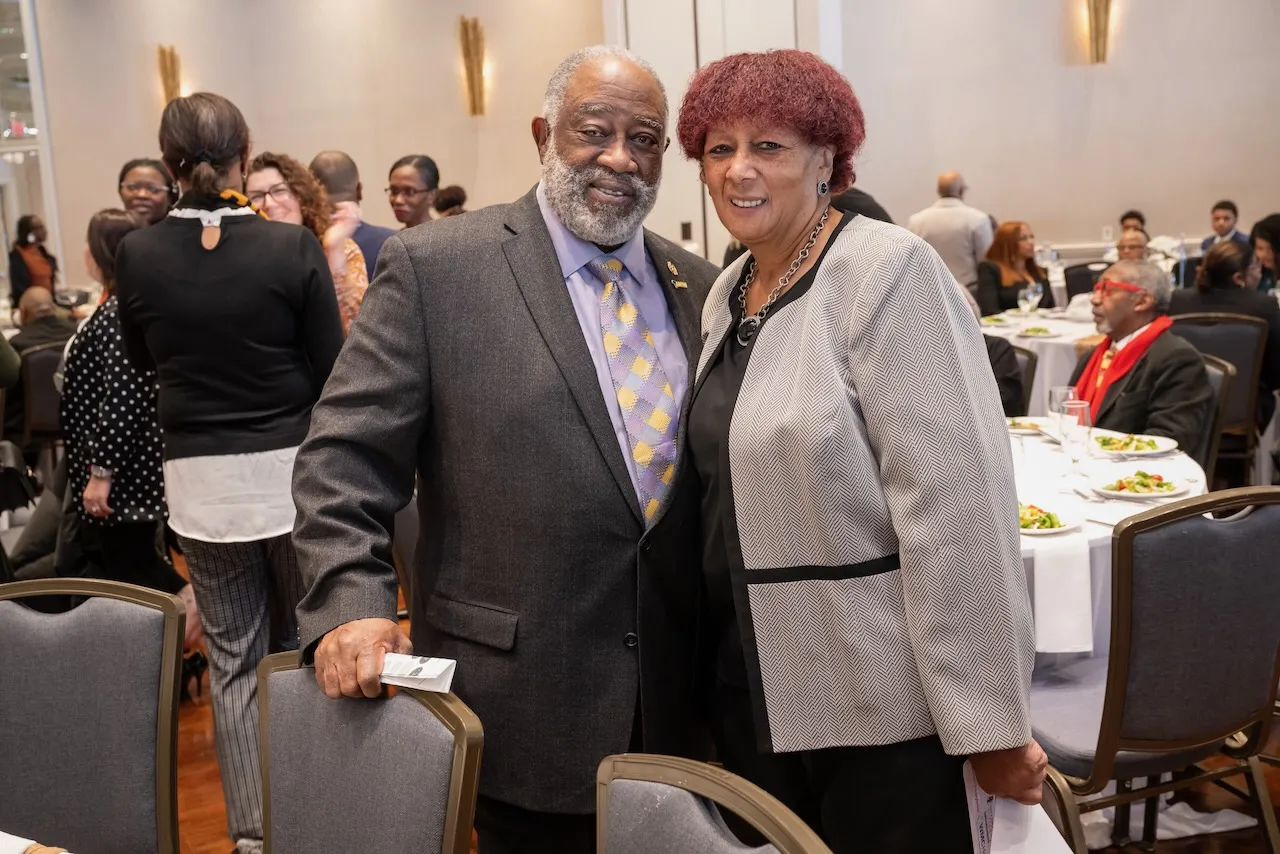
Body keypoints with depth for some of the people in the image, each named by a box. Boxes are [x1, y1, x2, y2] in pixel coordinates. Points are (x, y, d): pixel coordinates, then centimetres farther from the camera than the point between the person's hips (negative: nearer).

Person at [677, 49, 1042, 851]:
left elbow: (955, 505, -20)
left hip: (884, 703, -7)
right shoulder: (728, 292, 8)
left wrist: (988, 722, -20)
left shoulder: (889, 270, -15)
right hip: (757, 694, 7)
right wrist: (726, 664, 16)